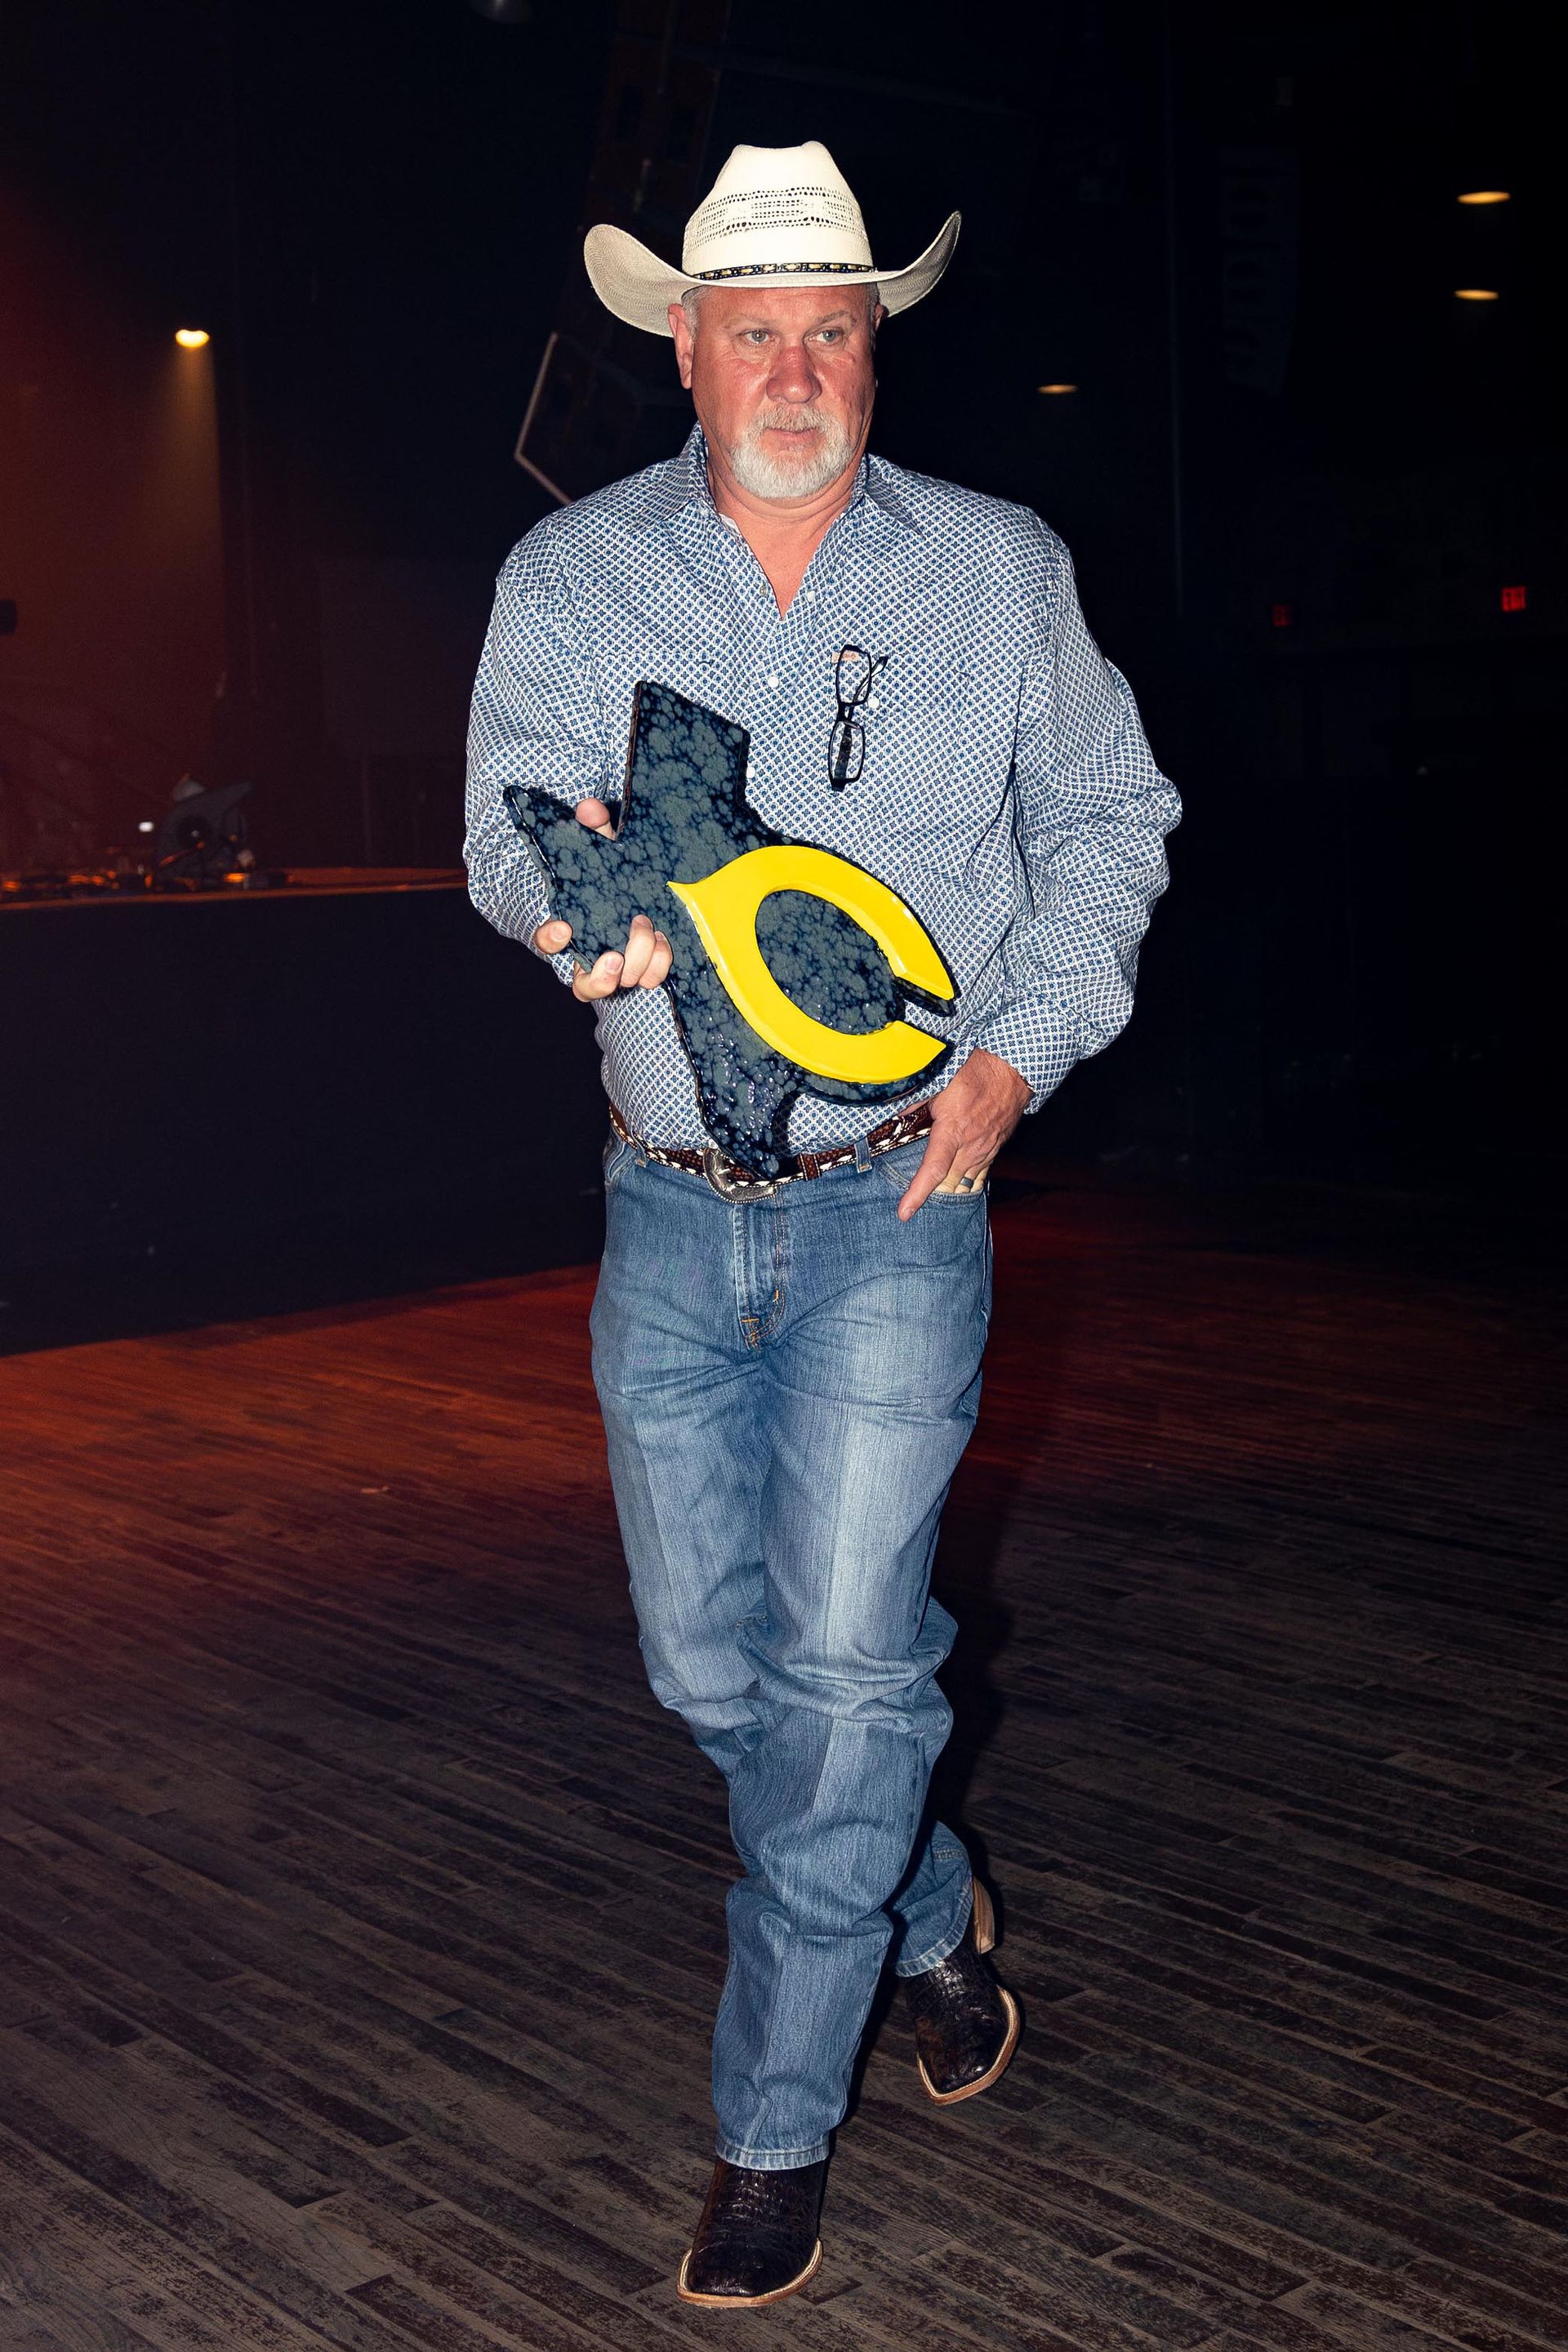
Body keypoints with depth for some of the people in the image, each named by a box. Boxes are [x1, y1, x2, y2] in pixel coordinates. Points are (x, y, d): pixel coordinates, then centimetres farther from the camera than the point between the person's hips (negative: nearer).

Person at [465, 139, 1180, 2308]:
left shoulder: (998, 571, 3)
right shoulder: (569, 578, 4)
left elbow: (1108, 823, 9)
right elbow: (512, 826, -3)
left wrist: (1018, 1050, -6)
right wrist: (587, 898, -28)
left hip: (897, 1198, -2)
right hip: (671, 1212, 3)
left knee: (845, 1659, -7)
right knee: (709, 1665, 10)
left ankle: (774, 2127, 11)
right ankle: (931, 1915, 38)